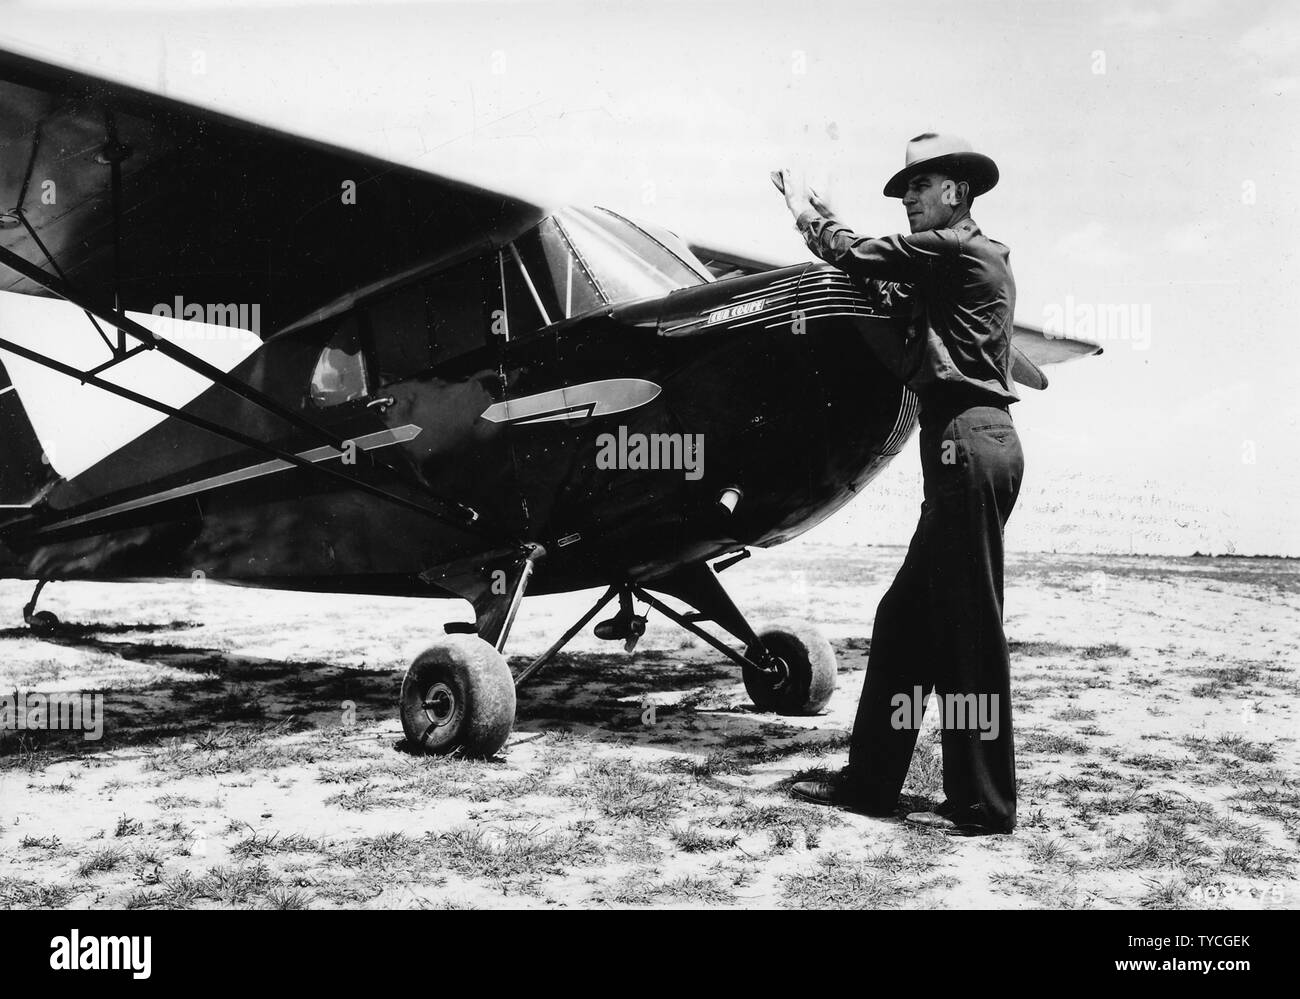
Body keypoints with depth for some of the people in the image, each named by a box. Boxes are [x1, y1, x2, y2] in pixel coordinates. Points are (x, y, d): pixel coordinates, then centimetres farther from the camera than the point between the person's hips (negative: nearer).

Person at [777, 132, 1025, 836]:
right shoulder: (971, 261, 23)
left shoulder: (957, 250, -5)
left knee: (970, 627, -6)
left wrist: (810, 215, 16)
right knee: (904, 620, 10)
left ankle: (983, 806, 1)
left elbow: (862, 257, -3)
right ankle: (869, 781, 17)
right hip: (972, 443, 10)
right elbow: (887, 283, 26)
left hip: (968, 441, -10)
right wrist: (820, 218, 27)